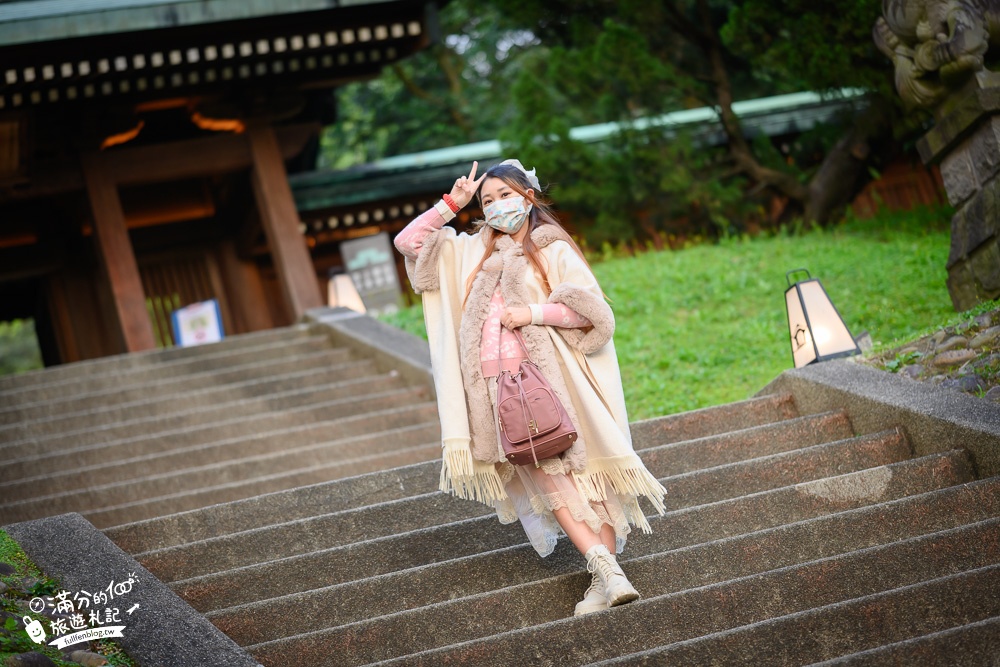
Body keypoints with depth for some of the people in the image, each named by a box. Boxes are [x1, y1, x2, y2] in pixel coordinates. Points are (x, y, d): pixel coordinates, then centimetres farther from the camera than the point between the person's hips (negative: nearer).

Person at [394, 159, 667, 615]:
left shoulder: (554, 252, 6)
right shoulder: (473, 252, 19)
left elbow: (592, 311, -2)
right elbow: (407, 242, 17)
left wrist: (533, 313, -11)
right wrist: (451, 204, 10)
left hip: (547, 374, -3)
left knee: (582, 468, -7)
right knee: (545, 477, -9)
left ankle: (606, 574, -7)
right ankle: (607, 571, -15)